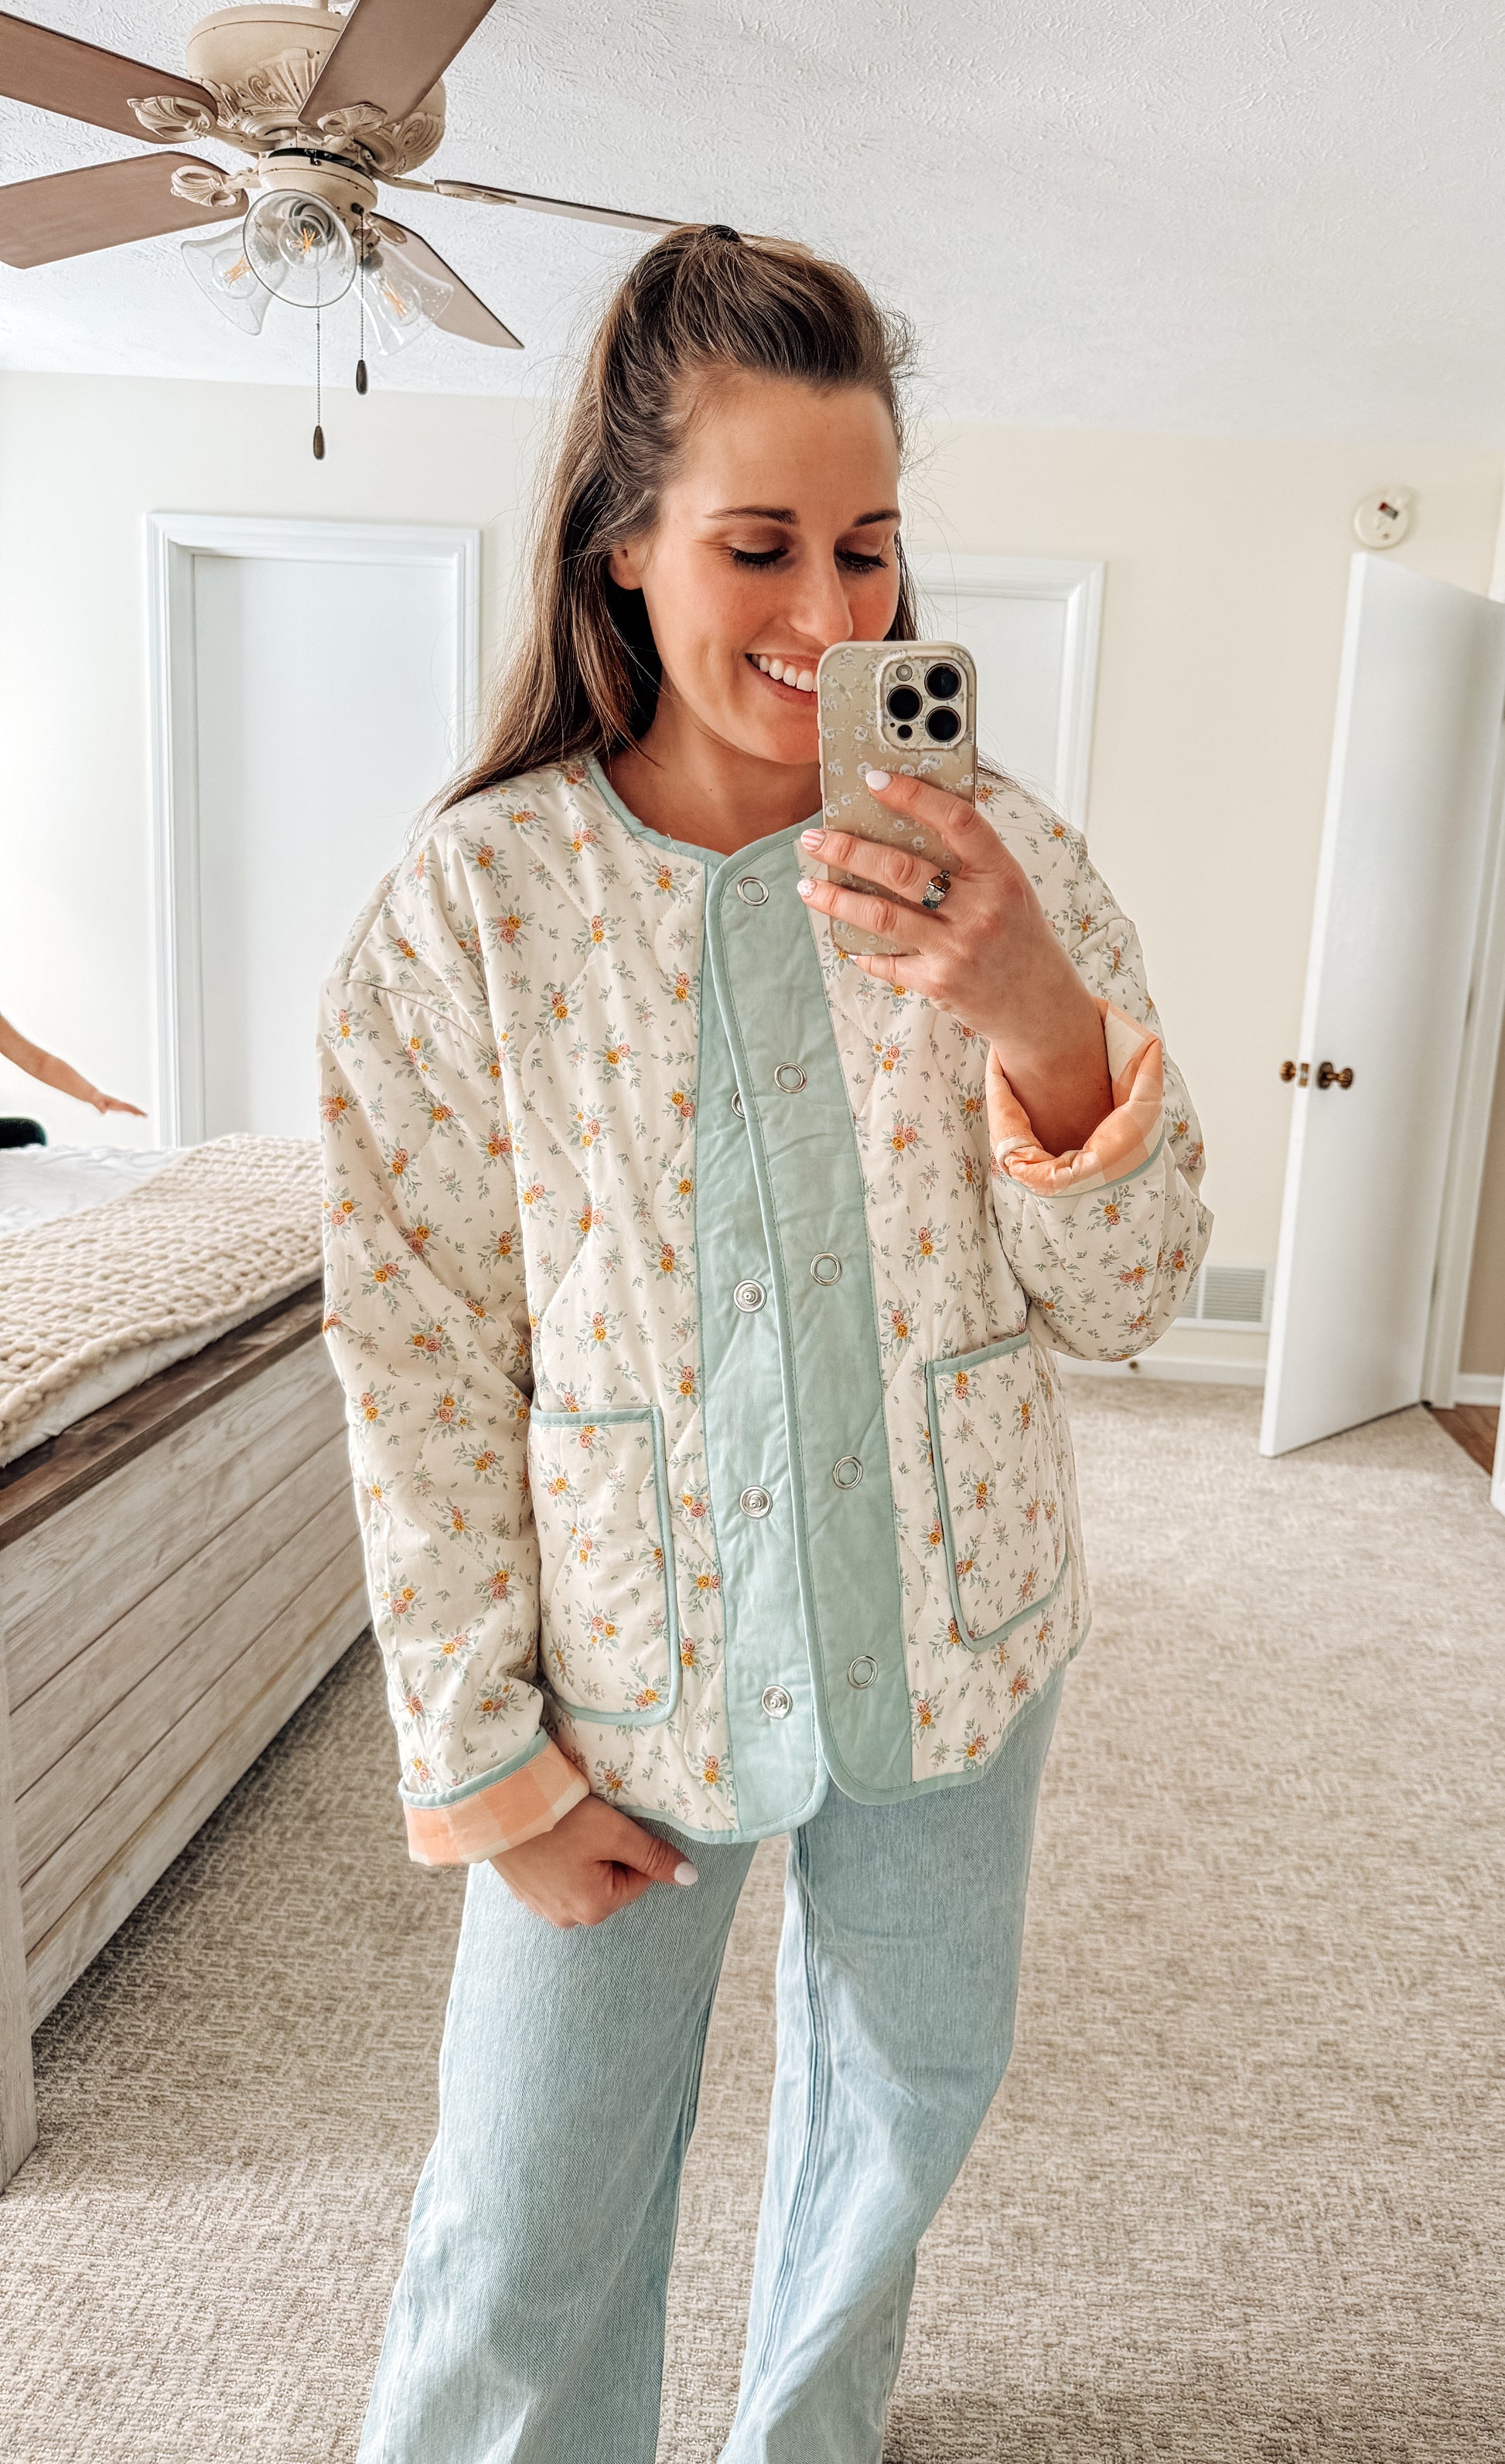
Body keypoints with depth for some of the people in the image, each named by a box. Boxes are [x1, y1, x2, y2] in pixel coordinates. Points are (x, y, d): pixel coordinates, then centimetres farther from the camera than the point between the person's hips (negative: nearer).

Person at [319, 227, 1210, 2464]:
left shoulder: (1006, 868, -9)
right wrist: (483, 1762, -5)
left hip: (951, 1662, 3)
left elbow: (1131, 1298, -7)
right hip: (631, 1678, -2)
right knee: (525, 2257, 12)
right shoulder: (473, 907, -14)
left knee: (909, 2105, 26)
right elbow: (421, 1376, -8)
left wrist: (1040, 1017, -26)